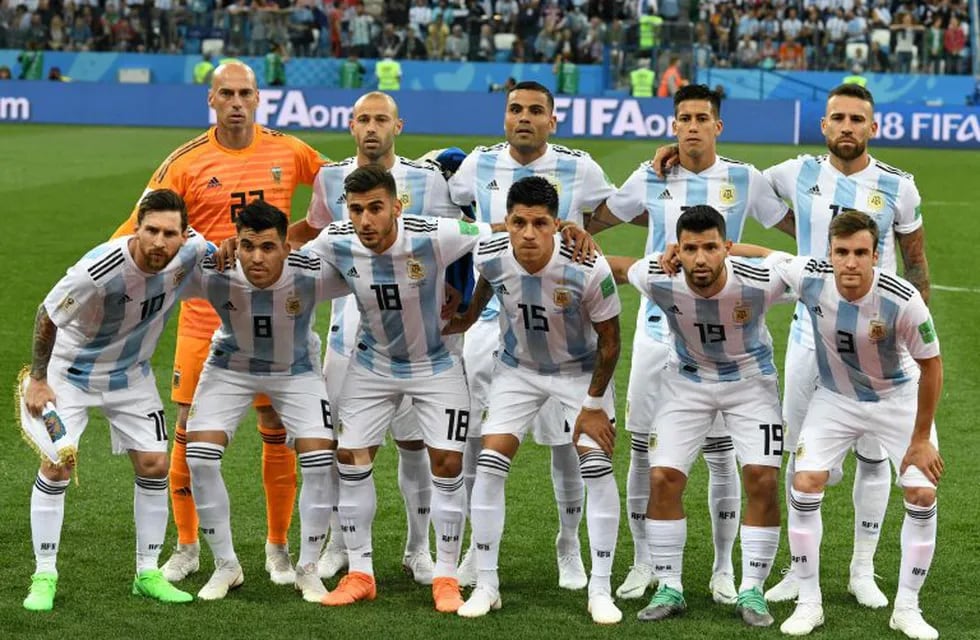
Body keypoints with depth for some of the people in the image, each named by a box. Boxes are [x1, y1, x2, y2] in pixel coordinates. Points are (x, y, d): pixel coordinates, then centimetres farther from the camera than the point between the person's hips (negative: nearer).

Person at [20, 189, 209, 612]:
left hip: (131, 372, 5)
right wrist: (37, 379, -14)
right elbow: (47, 315, -19)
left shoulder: (193, 252, -22)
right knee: (57, 465, -12)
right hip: (72, 371, -5)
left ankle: (147, 574, 11)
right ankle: (44, 577, -2)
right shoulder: (98, 271, -36)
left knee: (153, 463, -1)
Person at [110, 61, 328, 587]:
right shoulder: (187, 162, -4)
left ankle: (278, 546, 17)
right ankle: (186, 546, 16)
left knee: (278, 430, 3)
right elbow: (142, 225, -3)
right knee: (192, 430, 0)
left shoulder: (289, 152, 2)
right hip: (205, 317, -1)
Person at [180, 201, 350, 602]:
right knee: (200, 457, -14)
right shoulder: (214, 275, -32)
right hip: (230, 367, 0)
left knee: (320, 460, -15)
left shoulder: (312, 275, -33)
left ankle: (308, 568, 5)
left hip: (296, 370, 0)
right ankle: (226, 566, 6)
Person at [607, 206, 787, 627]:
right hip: (687, 379, 1)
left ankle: (751, 590, 4)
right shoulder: (659, 279, -28)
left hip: (750, 379, -1)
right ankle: (669, 588, 7)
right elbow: (617, 266, -5)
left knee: (763, 480, -11)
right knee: (663, 479, -8)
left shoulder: (758, 280, -33)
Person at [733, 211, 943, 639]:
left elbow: (931, 366, -17)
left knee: (922, 495, -10)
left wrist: (921, 439, -11)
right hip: (835, 397, 2)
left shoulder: (903, 300, -32)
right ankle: (808, 603, 3)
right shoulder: (809, 277, -26)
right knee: (805, 485, -12)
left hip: (898, 397, -2)